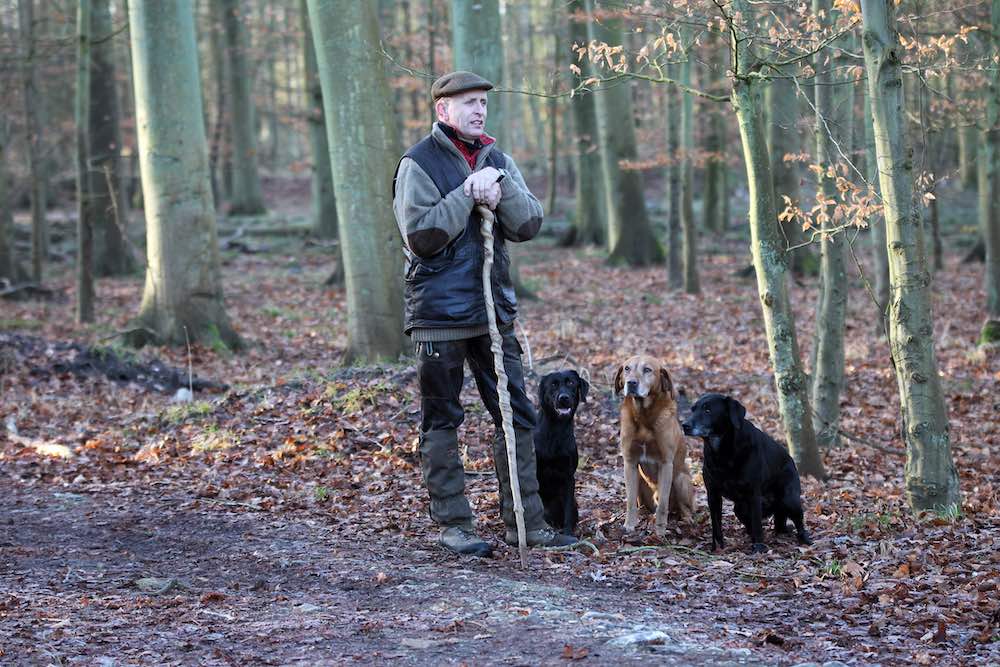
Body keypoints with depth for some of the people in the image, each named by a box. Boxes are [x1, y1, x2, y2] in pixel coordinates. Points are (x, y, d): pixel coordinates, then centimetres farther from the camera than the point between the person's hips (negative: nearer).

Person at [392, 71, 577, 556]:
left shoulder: (496, 160, 11)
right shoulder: (418, 164, -6)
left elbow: (529, 225, 4)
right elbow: (420, 235, -16)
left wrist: (500, 190, -13)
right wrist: (468, 195, -16)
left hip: (495, 310, 6)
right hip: (440, 315, -6)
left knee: (517, 415, 6)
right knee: (442, 421, 2)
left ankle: (524, 520, 13)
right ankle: (452, 523, 10)